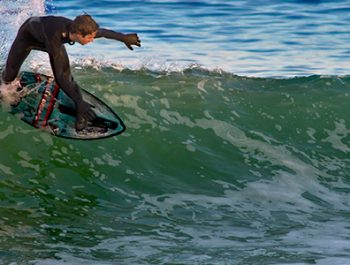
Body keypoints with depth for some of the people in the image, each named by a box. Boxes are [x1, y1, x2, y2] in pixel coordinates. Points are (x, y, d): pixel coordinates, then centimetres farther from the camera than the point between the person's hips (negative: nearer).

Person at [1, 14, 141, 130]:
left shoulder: (79, 28, -35)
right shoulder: (55, 39, -50)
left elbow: (103, 32, -13)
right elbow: (59, 76, -50)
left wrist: (124, 38, -2)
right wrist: (79, 101, -53)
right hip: (28, 34, -3)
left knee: (66, 77, -14)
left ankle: (80, 113, -2)